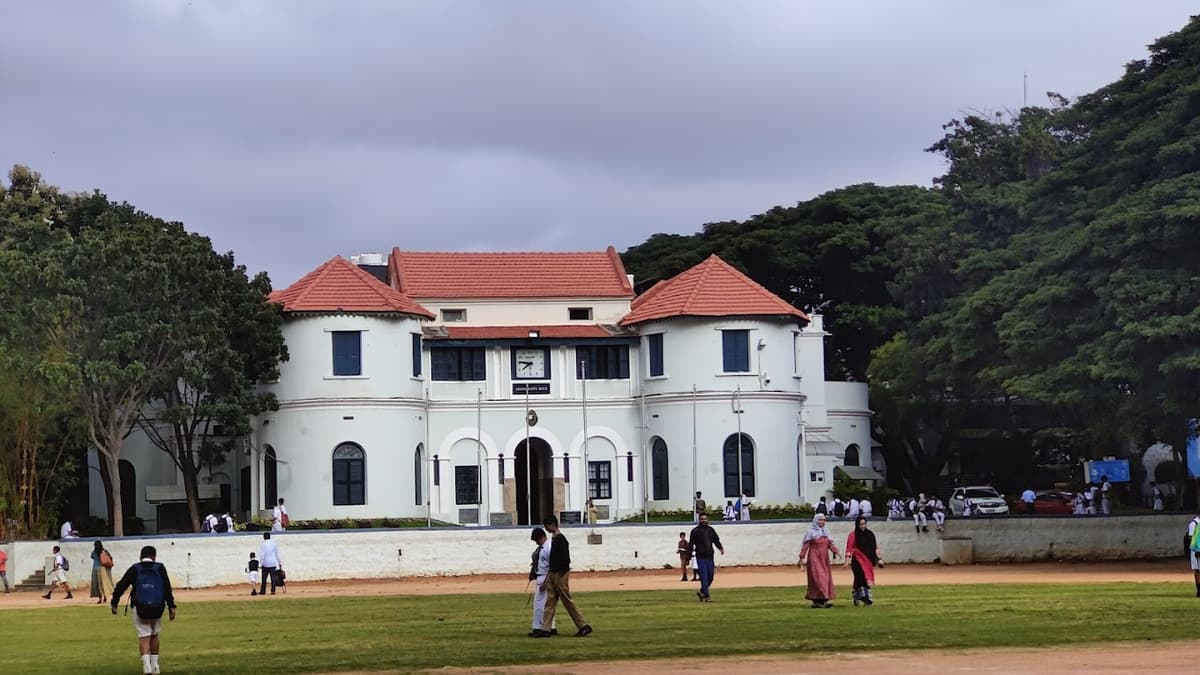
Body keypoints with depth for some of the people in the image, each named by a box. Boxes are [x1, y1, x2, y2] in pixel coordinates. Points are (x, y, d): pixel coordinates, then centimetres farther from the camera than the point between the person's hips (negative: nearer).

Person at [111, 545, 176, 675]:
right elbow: (167, 589, -6)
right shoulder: (160, 568, 3)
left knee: (143, 636, -1)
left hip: (140, 609, -1)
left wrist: (114, 603, 8)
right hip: (157, 610, 1)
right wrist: (171, 607, -8)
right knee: (154, 635, 19)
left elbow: (121, 586, 1)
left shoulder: (134, 569, 3)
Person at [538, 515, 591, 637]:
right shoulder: (553, 538, 13)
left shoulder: (561, 539, -16)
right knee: (549, 602, 7)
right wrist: (549, 574, 18)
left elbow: (565, 559, -21)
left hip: (560, 574, -10)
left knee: (568, 601, -4)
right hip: (553, 574, 10)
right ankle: (545, 629, 7)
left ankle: (584, 626, 2)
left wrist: (561, 574, -21)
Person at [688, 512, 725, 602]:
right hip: (700, 557, -5)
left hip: (710, 557, 5)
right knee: (704, 577, -9)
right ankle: (706, 596, -8)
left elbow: (716, 541, 14)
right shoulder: (695, 531, 1)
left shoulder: (711, 530, 14)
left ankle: (702, 592, 27)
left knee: (710, 576, 7)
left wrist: (720, 548, -7)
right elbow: (691, 544, 1)